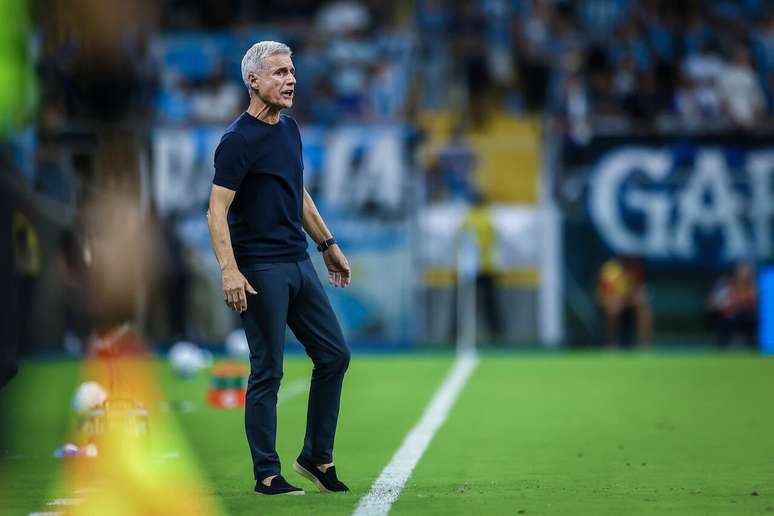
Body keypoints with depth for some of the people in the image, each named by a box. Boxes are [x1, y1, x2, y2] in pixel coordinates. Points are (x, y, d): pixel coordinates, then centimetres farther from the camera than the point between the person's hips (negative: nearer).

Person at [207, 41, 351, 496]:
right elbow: (217, 211, -18)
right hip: (261, 270, -8)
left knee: (334, 355, 8)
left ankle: (317, 457, 19)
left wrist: (328, 244, 24)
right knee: (268, 373, -3)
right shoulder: (238, 141, -14)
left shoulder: (290, 129, 12)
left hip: (299, 263, 8)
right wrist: (229, 271, -27)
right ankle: (267, 475, 5)